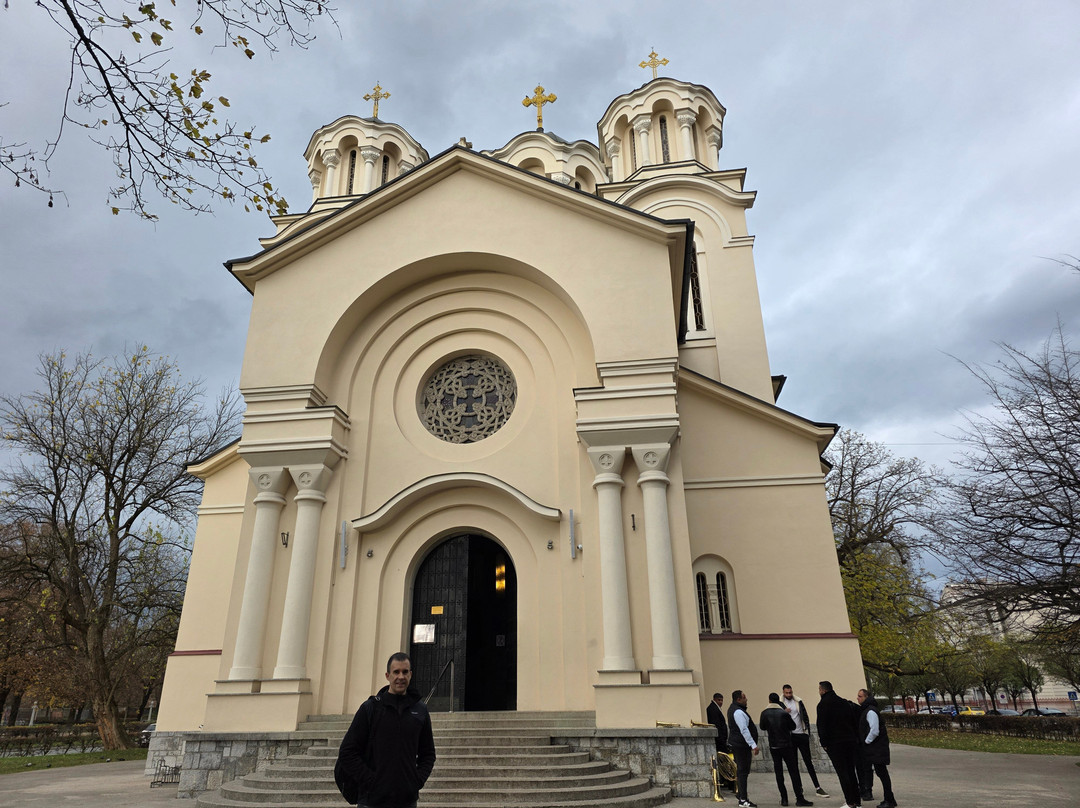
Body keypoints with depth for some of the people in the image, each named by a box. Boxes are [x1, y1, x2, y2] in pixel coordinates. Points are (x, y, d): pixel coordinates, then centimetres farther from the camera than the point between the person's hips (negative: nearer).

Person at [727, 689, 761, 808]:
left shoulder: (733, 709, 15)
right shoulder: (738, 712, -20)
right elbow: (744, 730, -25)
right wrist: (753, 745, -24)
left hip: (735, 743, 11)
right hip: (741, 745, -11)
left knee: (741, 769, 19)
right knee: (743, 770, -6)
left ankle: (740, 791, 29)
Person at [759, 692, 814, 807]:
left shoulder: (765, 713, -4)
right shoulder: (783, 713, -10)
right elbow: (793, 726, 1)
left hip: (773, 746, 2)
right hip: (786, 745, -2)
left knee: (778, 772, 8)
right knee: (793, 771, 2)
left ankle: (784, 798, 7)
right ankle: (799, 798, 0)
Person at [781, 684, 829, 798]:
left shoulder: (798, 702, 3)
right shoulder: (781, 704, -3)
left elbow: (805, 716, 5)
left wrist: (808, 731, -1)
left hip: (802, 734, 1)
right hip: (790, 736, -1)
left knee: (808, 761, 3)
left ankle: (818, 788, 5)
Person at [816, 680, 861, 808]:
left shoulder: (823, 704, -9)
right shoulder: (845, 703, 11)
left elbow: (822, 725, -13)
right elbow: (855, 721, 11)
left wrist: (824, 743, -8)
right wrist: (856, 737, 15)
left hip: (834, 743, -6)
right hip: (850, 741, 6)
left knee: (842, 772, -2)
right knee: (851, 771, 13)